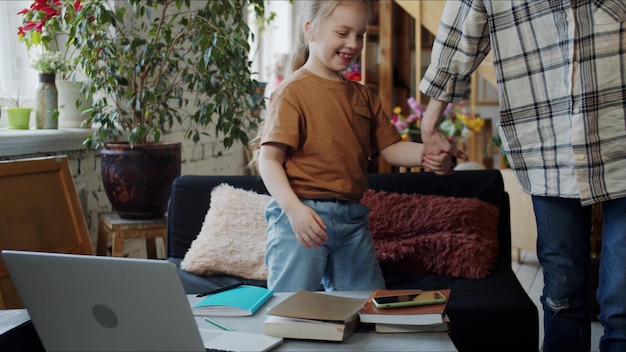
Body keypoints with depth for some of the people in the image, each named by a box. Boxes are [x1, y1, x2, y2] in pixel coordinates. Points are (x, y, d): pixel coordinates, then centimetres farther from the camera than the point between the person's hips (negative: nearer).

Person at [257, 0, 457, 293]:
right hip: (301, 215, -7)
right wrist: (293, 208, -27)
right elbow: (269, 159, -14)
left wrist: (426, 154, -7)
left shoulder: (363, 96, 14)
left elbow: (389, 147, 14)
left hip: (352, 219, 7)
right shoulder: (293, 91, -9)